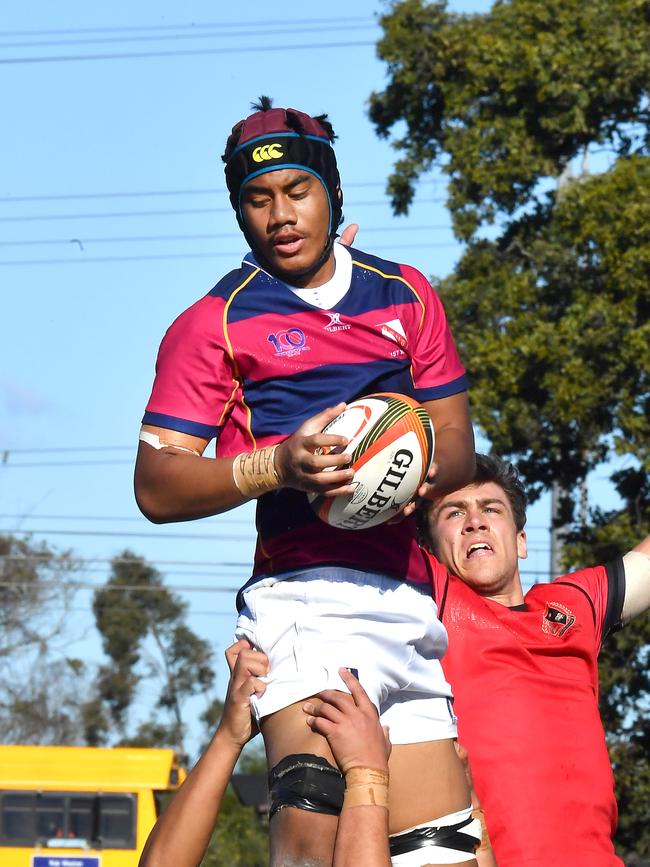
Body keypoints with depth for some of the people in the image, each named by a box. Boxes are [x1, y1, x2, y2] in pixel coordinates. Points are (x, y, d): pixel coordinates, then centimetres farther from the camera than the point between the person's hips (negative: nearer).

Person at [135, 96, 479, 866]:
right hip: (309, 595, -6)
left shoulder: (405, 295, 20)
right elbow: (155, 487, -2)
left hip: (408, 601, 6)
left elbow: (458, 448, 21)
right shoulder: (215, 323, 5)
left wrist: (417, 471, -4)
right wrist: (277, 466, -19)